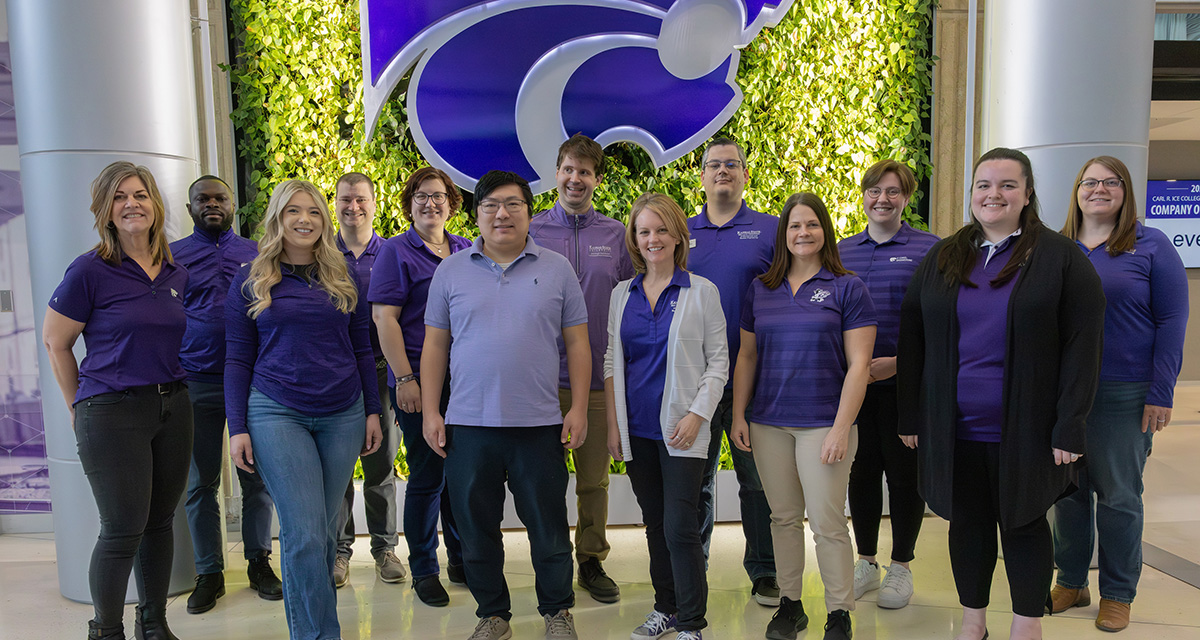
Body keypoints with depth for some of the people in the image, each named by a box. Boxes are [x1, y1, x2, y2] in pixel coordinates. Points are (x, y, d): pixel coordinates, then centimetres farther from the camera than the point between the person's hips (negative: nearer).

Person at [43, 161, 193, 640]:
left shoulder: (176, 275, 8)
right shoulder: (90, 271, -8)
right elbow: (56, 343, -1)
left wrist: (172, 391, 14)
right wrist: (83, 408, 2)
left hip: (173, 407, 5)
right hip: (111, 414, -5)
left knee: (160, 521, 13)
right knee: (123, 529, -2)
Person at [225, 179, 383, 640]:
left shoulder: (344, 279, 9)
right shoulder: (250, 282, 4)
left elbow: (362, 350, 12)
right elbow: (238, 359, 4)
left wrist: (372, 411, 8)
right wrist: (237, 428, -1)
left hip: (343, 414, 3)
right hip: (277, 414, -2)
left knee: (325, 532, 8)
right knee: (304, 535, -9)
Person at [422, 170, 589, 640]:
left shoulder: (556, 269, 4)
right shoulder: (451, 271, 6)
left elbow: (577, 343, 4)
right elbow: (435, 345, 7)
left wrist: (578, 409, -2)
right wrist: (430, 412, 2)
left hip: (539, 425, -1)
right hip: (469, 425, 2)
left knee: (549, 526, 8)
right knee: (477, 529, 12)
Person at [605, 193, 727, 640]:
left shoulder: (702, 292, -2)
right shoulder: (622, 295, 8)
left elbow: (718, 361, -2)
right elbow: (612, 361, 10)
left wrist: (696, 414, -13)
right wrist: (613, 425, 5)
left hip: (681, 431, -4)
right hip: (637, 430, 4)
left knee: (680, 527, -5)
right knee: (654, 524, 14)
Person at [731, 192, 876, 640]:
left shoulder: (847, 288, -2)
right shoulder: (760, 289, 8)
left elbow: (859, 364, -6)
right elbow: (746, 356, 12)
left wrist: (841, 428, -12)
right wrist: (738, 415, 6)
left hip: (823, 423, -3)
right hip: (768, 423, 4)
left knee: (827, 523, 0)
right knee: (784, 518, 13)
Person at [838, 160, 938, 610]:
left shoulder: (929, 249, -2)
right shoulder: (841, 251, 11)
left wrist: (898, 362, -16)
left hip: (904, 382, -3)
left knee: (904, 473, 6)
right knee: (861, 471, 11)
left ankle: (901, 567, 23)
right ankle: (865, 562, 27)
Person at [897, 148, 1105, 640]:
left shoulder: (1061, 257, -3)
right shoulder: (941, 259, 7)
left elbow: (1082, 346, -7)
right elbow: (912, 341, 7)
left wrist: (1069, 425, -13)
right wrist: (910, 416, 3)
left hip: (1023, 429, -3)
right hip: (954, 429, 3)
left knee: (1024, 524, 9)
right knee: (967, 521, 13)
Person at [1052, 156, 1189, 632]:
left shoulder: (1150, 245, -1)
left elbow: (1172, 321, -4)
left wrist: (1161, 393, -10)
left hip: (1124, 395, -3)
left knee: (1119, 496, 6)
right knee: (1067, 490, 11)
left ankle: (1118, 595, 21)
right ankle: (1070, 583, 25)